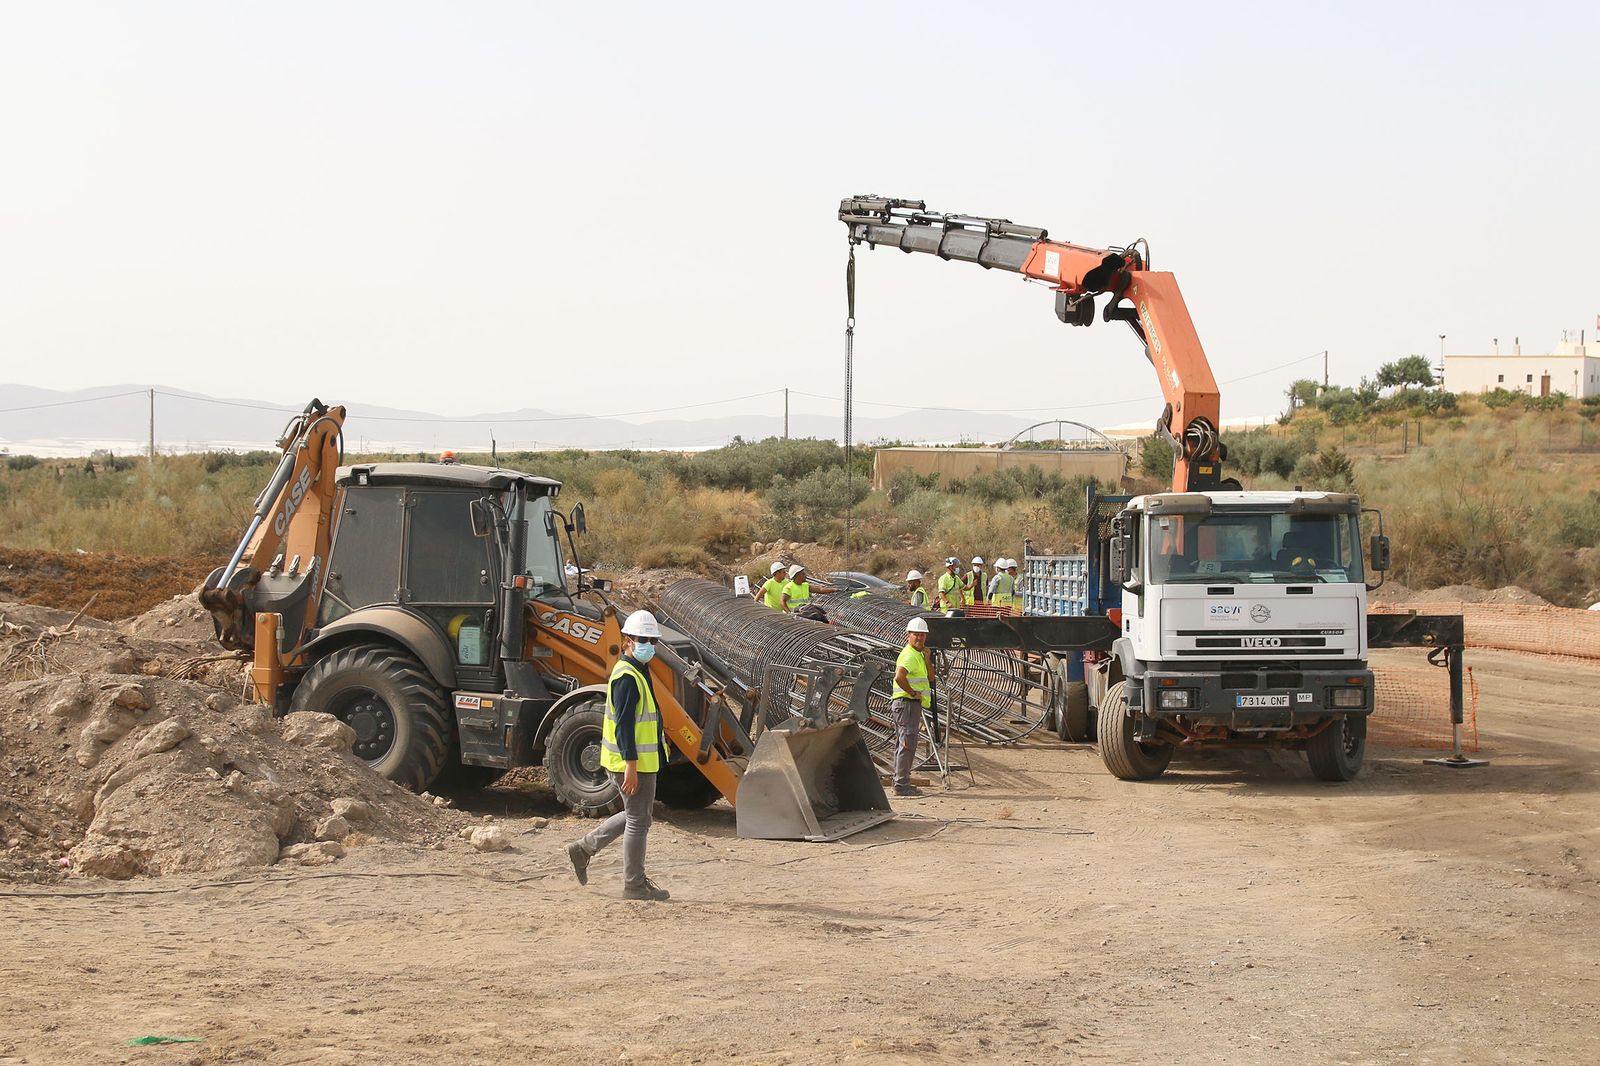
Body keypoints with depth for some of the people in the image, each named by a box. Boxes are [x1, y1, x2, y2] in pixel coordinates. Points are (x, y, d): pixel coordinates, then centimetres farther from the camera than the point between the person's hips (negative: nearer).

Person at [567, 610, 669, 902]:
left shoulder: (637, 672, 15)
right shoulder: (627, 677, -18)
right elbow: (624, 724, -23)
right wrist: (631, 765, -26)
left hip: (639, 761, 10)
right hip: (632, 763, -10)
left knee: (636, 815, 20)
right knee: (638, 820, -1)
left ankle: (584, 848, 25)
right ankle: (634, 884, 8)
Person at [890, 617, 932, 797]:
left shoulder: (917, 654, 18)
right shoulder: (909, 655, -16)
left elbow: (930, 677, 20)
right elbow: (899, 676, -32)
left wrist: (927, 658, 6)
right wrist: (912, 692, -21)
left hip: (912, 704, 11)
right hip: (907, 703, -11)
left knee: (903, 744, 14)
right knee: (907, 743, -11)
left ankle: (901, 782, 21)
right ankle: (902, 785, -12)